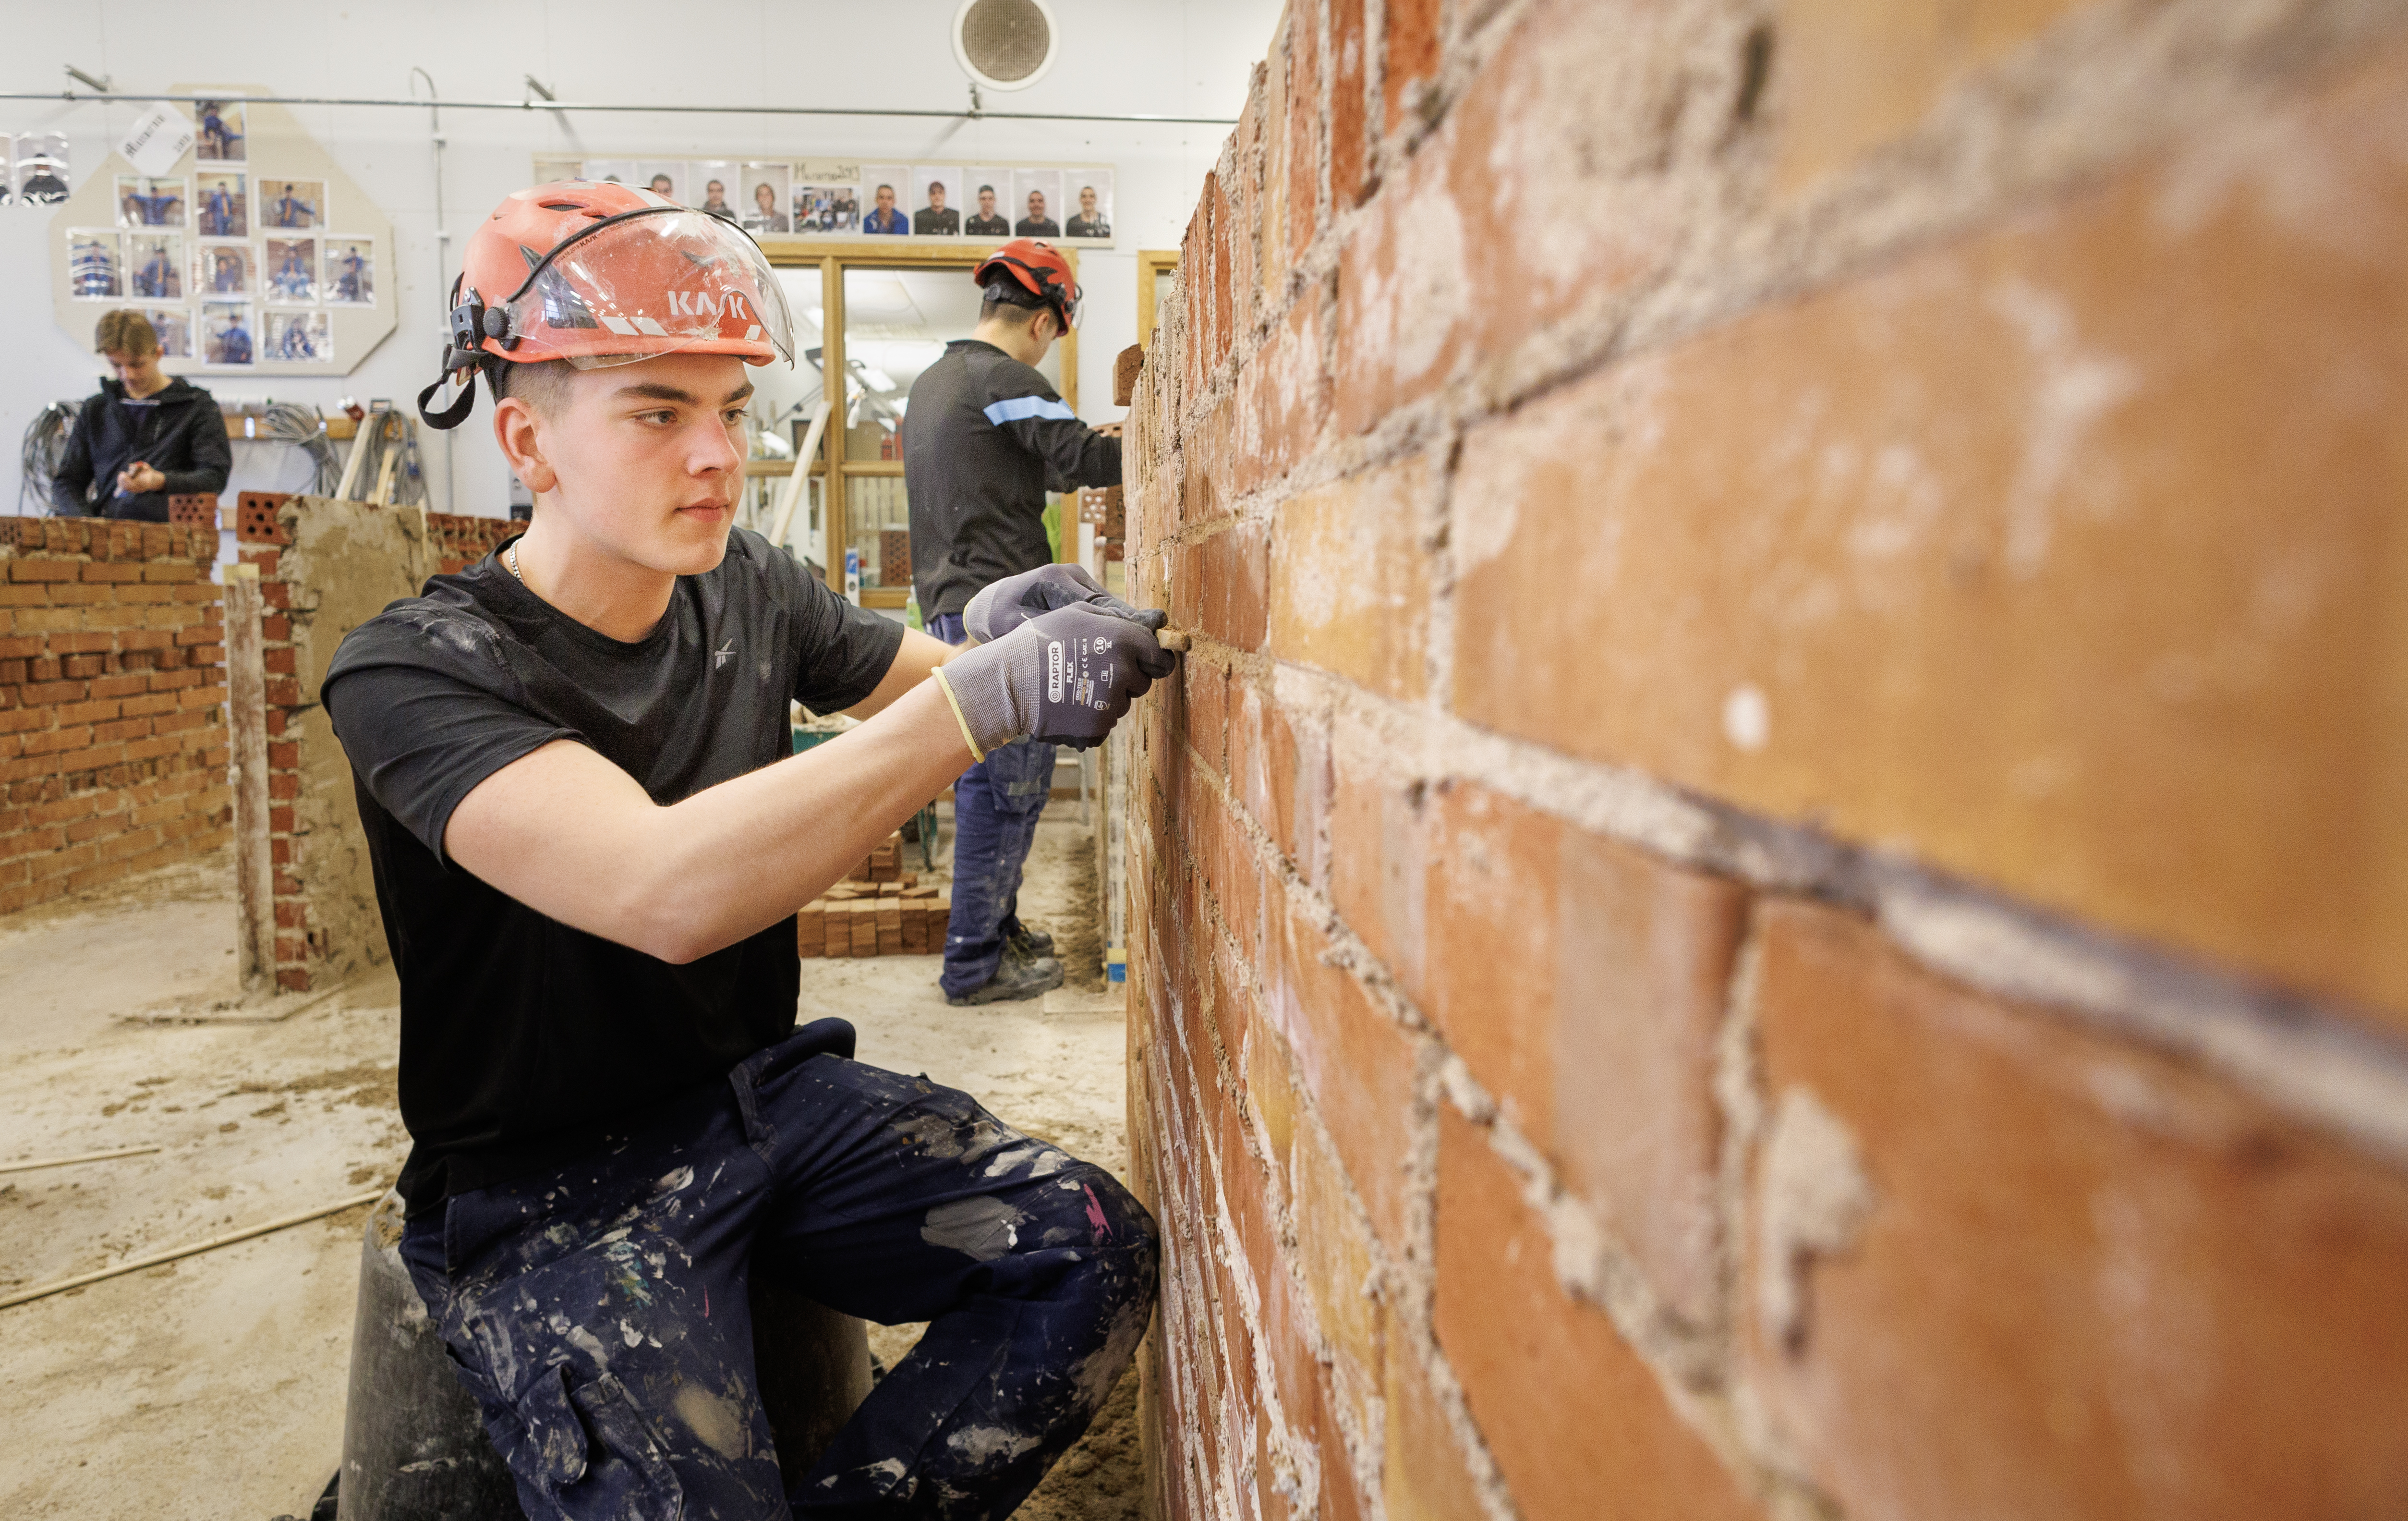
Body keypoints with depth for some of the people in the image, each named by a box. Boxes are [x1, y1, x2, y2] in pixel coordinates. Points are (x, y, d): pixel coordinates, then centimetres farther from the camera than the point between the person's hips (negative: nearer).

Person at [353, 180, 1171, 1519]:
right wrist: (987, 694, -39)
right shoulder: (417, 671, -18)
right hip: (553, 1187, -5)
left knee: (1098, 1251, -11)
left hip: (767, 1092, 6)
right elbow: (669, 892, -35)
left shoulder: (749, 590, 1)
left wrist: (1009, 641, -12)